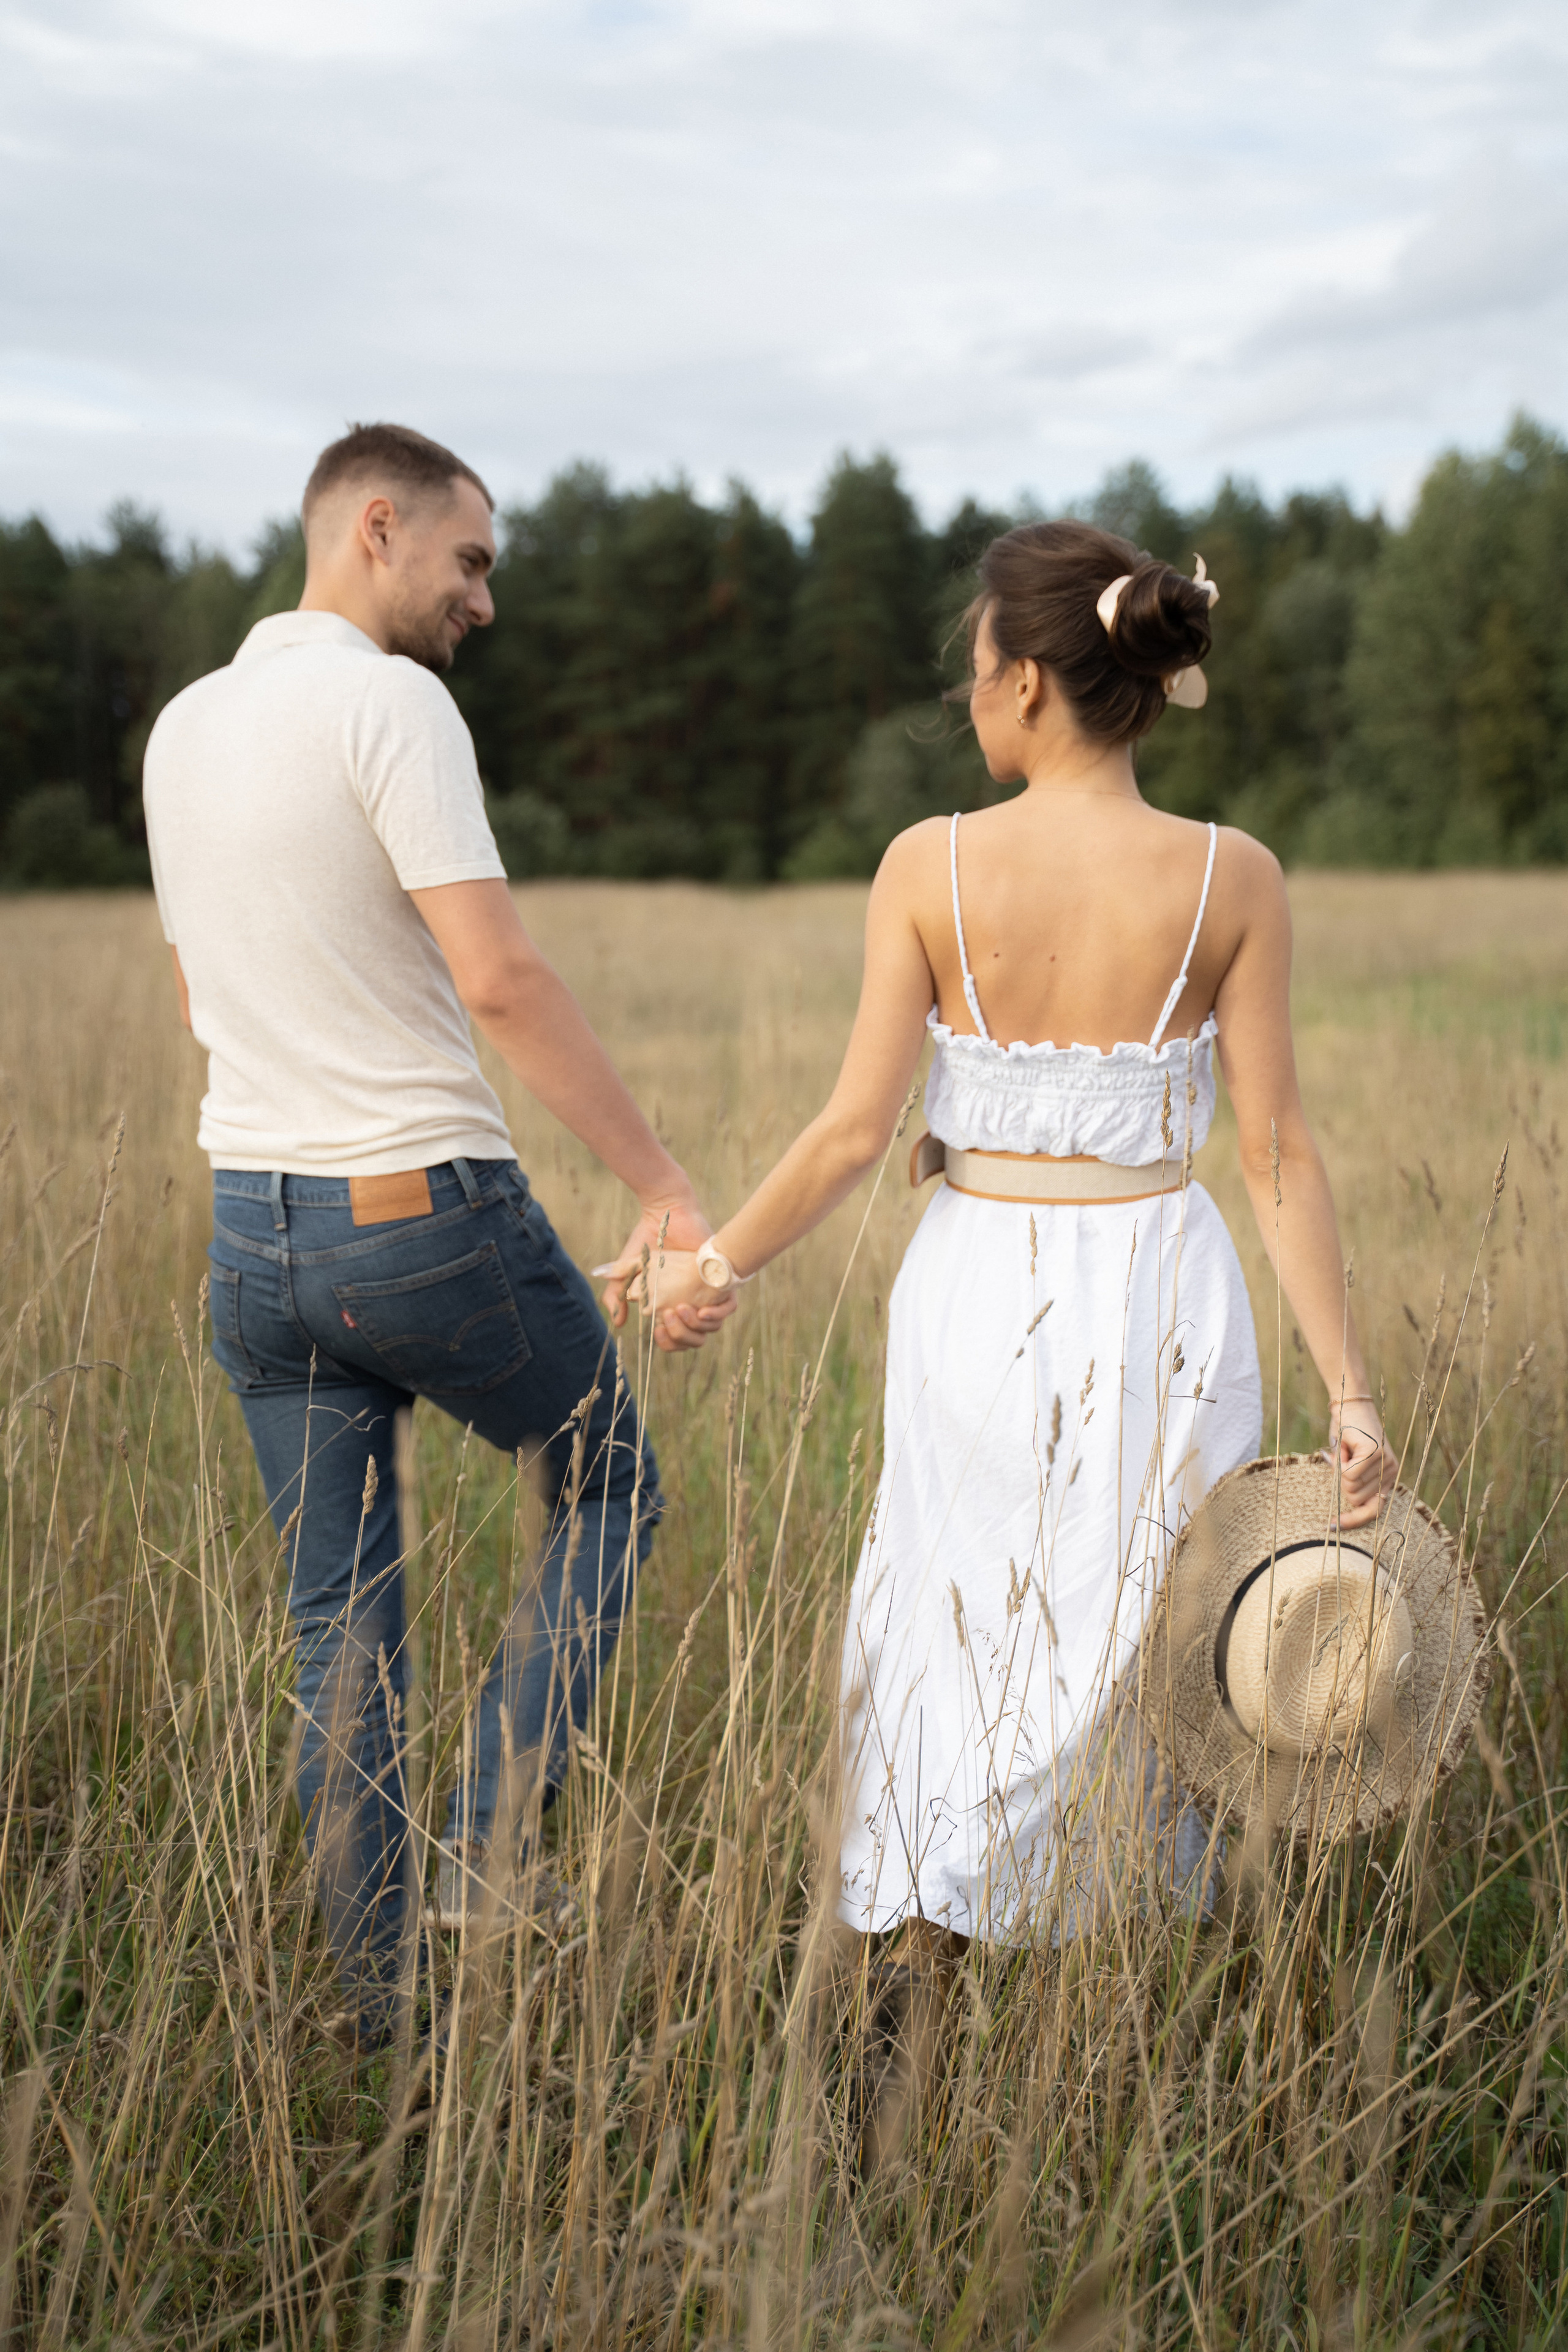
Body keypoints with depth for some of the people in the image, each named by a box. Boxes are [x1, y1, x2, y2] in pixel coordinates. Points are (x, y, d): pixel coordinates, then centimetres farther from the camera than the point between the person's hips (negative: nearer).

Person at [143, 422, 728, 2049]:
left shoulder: (181, 728, 11)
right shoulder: (391, 704, -14)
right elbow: (501, 979, -23)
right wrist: (665, 1186, -20)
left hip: (250, 1226, 7)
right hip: (430, 1218, -7)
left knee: (339, 1622, 13)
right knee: (609, 1488, 17)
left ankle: (371, 1994, 21)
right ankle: (485, 1853, 9)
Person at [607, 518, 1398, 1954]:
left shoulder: (931, 867, -9)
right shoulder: (1230, 879, -8)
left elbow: (857, 1132, -9)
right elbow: (1276, 1152, -8)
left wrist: (718, 1267, 6)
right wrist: (1350, 1390, -3)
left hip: (981, 1293, 0)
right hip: (1162, 1297, 0)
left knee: (958, 1624, 18)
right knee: (1145, 1654, 14)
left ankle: (936, 1929, 28)